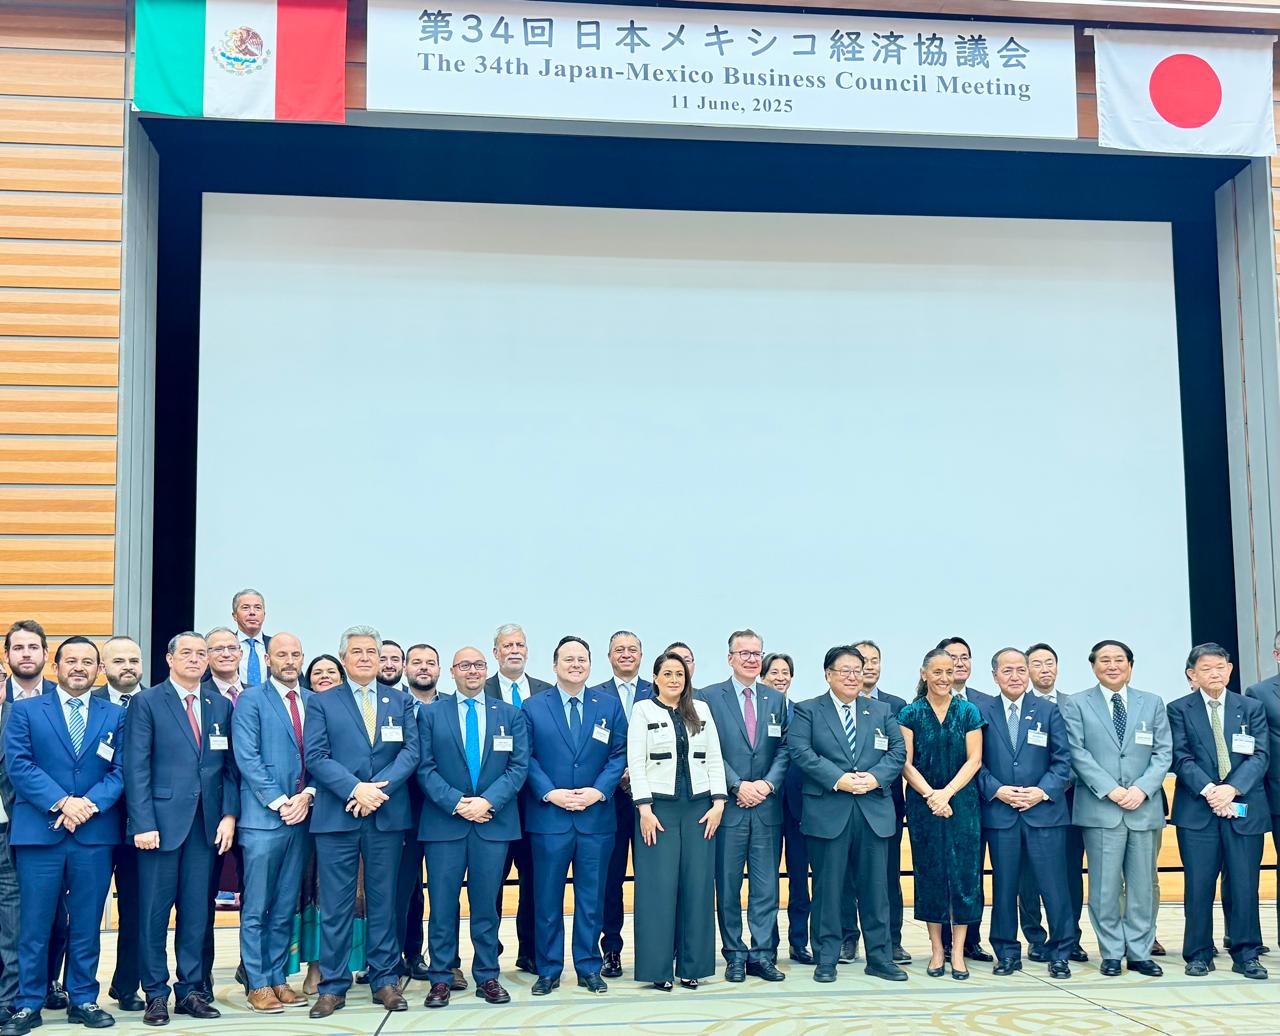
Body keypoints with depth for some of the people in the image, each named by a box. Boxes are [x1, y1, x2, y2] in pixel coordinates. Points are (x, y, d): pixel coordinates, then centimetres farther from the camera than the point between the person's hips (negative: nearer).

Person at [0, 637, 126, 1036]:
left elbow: (121, 771, 3)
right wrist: (61, 802, -14)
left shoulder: (115, 716, 10)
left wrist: (90, 803, -13)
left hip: (95, 833, 1)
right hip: (39, 831, -1)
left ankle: (83, 1000, 17)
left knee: (87, 923, 7)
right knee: (35, 924, 2)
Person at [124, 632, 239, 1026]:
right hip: (162, 821, -4)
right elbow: (136, 767, -6)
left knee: (197, 911, 8)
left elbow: (230, 767, 11)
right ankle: (156, 994, 13)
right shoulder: (146, 702, 0)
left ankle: (190, 990, 17)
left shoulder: (220, 706, 12)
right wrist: (143, 823, -13)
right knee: (154, 912, 2)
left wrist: (229, 814, 0)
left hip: (206, 824, 4)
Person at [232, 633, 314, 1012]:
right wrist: (279, 802, -13)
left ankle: (279, 978, 18)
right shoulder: (250, 700, -1)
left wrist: (307, 795, -7)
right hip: (263, 818, -4)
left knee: (286, 908, 10)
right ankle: (258, 984, 10)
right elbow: (247, 759, -9)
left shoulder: (314, 702, 12)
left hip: (301, 817, 4)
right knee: (256, 909, 1)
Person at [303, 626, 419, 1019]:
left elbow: (411, 752, 1)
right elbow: (315, 757, -4)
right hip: (336, 817, -1)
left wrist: (379, 788, -14)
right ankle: (333, 986, 8)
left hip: (388, 816, 2)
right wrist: (355, 789, -16)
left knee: (383, 901, 7)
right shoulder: (321, 702, 6)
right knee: (335, 905, 2)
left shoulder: (401, 701, 12)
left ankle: (385, 980, 15)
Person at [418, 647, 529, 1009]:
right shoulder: (431, 713, 6)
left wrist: (487, 801, -12)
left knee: (486, 904, 7)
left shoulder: (511, 715, 8)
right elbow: (425, 768, -1)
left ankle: (487, 977, 15)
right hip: (444, 821, -1)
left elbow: (519, 766, 1)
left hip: (494, 822, 1)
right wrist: (456, 803, -13)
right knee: (442, 904, 2)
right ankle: (441, 979, 11)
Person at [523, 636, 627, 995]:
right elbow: (526, 758, 1)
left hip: (597, 815, 1)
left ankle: (589, 967, 17)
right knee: (547, 896, 5)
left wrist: (598, 791, -9)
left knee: (592, 896, 7)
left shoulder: (610, 705, 7)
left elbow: (619, 754, 4)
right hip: (549, 815, -1)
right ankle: (548, 969, 15)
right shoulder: (533, 707, 4)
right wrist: (550, 793, -12)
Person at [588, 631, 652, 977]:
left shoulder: (658, 694, 8)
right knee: (610, 875, 4)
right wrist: (617, 774, -11)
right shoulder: (595, 696, 6)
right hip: (610, 795, 0)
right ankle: (611, 949, 12)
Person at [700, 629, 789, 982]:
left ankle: (762, 954, 12)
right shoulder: (709, 697, 0)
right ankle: (735, 955, 14)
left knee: (766, 885, 4)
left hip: (767, 806, 3)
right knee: (728, 886, 4)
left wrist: (768, 784, -8)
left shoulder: (776, 700, 11)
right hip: (729, 806, -3)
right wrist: (738, 786, -12)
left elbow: (783, 750, 8)